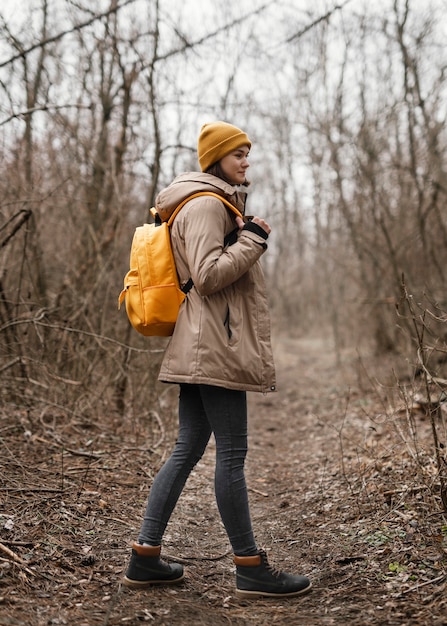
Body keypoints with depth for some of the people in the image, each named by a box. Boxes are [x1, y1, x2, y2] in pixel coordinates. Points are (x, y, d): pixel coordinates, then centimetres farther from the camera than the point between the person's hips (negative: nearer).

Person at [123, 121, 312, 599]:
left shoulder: (214, 203, 24)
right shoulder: (206, 204, -9)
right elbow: (207, 275, -19)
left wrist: (248, 239, 17)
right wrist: (253, 240, -11)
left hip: (202, 346, 11)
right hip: (217, 344, -11)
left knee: (188, 449, 11)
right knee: (231, 455, -5)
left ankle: (144, 559, 17)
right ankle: (251, 570, 6)